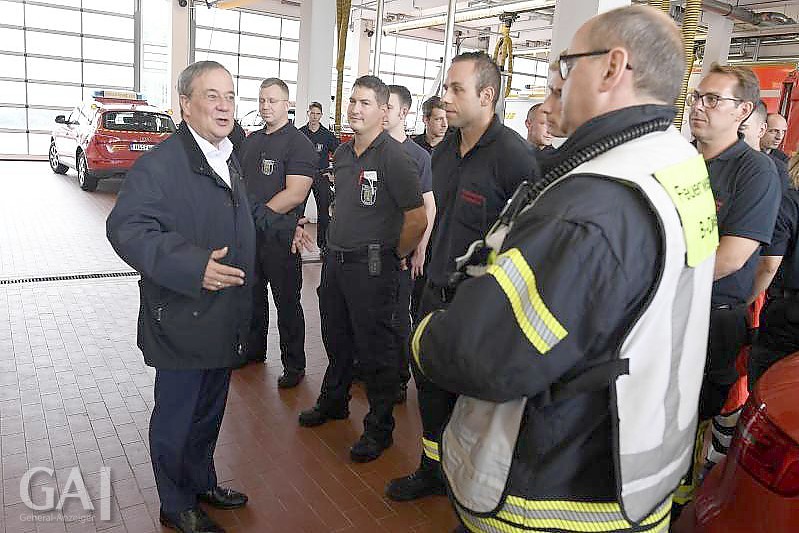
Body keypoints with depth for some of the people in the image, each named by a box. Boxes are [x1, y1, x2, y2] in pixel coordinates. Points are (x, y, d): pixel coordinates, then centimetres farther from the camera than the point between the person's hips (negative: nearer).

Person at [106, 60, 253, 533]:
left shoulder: (230, 160, 11)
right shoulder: (160, 164, -18)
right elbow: (126, 228, -23)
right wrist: (192, 266, -32)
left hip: (225, 322, 8)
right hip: (182, 322, -8)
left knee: (209, 412, 24)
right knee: (176, 418, 11)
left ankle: (202, 482, 45)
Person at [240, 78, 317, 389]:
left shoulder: (298, 144, -10)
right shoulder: (251, 141, 14)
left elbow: (295, 194, -19)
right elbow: (240, 181, 22)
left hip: (280, 236, -7)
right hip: (248, 234, 7)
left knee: (287, 302, 2)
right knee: (252, 295, 18)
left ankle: (294, 366, 14)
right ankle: (253, 350, 36)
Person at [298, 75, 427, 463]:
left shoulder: (393, 158, -16)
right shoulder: (342, 154, 9)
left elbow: (417, 220, -17)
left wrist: (392, 256, -6)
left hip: (371, 266, -8)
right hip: (335, 260, 8)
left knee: (375, 350, 3)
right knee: (336, 339, 22)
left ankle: (379, 429, 19)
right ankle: (333, 402, 43)